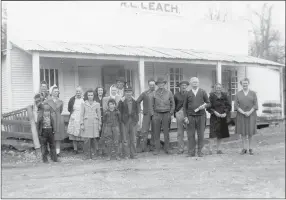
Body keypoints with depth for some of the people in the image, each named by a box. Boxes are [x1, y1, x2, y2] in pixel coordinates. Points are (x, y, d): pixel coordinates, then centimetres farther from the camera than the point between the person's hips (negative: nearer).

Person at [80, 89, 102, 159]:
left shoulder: (97, 104, 8)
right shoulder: (84, 104, 6)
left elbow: (99, 115, 11)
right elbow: (81, 114, 6)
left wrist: (99, 124, 8)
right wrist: (81, 124, -1)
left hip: (94, 123, 0)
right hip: (86, 123, 0)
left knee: (94, 138, -5)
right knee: (87, 139, -4)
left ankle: (96, 152, 7)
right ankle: (89, 154, 2)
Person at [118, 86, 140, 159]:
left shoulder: (135, 102, 9)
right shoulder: (122, 102, 3)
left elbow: (137, 112, 12)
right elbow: (119, 111, 3)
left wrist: (137, 120, 5)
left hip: (133, 121, 2)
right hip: (125, 121, -2)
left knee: (133, 139, 5)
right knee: (125, 139, 0)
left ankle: (133, 154, 13)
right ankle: (126, 154, 8)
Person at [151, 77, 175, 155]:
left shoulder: (169, 93, 4)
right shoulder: (154, 93, 5)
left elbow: (173, 104, 9)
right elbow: (152, 105, 10)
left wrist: (171, 114, 1)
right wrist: (153, 114, 2)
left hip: (166, 114, 0)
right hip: (157, 114, 0)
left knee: (166, 132, 1)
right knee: (156, 133, 0)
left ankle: (167, 149, 9)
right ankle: (157, 149, 5)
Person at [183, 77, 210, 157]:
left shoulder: (203, 92, 7)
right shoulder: (188, 93, 8)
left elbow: (208, 103, 10)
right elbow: (185, 106, 9)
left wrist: (204, 105, -12)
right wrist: (185, 117, 0)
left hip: (201, 116, 0)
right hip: (191, 116, 0)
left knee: (201, 134, 2)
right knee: (191, 135, 0)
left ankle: (200, 151, 12)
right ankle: (191, 152, 7)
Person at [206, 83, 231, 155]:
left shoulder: (224, 95, 8)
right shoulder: (211, 96, -4)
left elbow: (228, 106, 8)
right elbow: (208, 106, -6)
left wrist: (225, 113, -6)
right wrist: (215, 112, -15)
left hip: (223, 117, 4)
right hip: (214, 117, -4)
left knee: (221, 135, 8)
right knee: (213, 133, -11)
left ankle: (218, 149, 16)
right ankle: (210, 149, -7)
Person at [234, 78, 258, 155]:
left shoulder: (253, 93, 2)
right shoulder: (238, 94, 2)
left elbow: (255, 105, -3)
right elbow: (236, 105, -4)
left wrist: (249, 112, -17)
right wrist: (243, 113, -16)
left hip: (251, 115, -1)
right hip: (241, 115, 1)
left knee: (250, 131, 0)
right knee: (243, 132, 3)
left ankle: (250, 148, 11)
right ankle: (244, 148, 10)